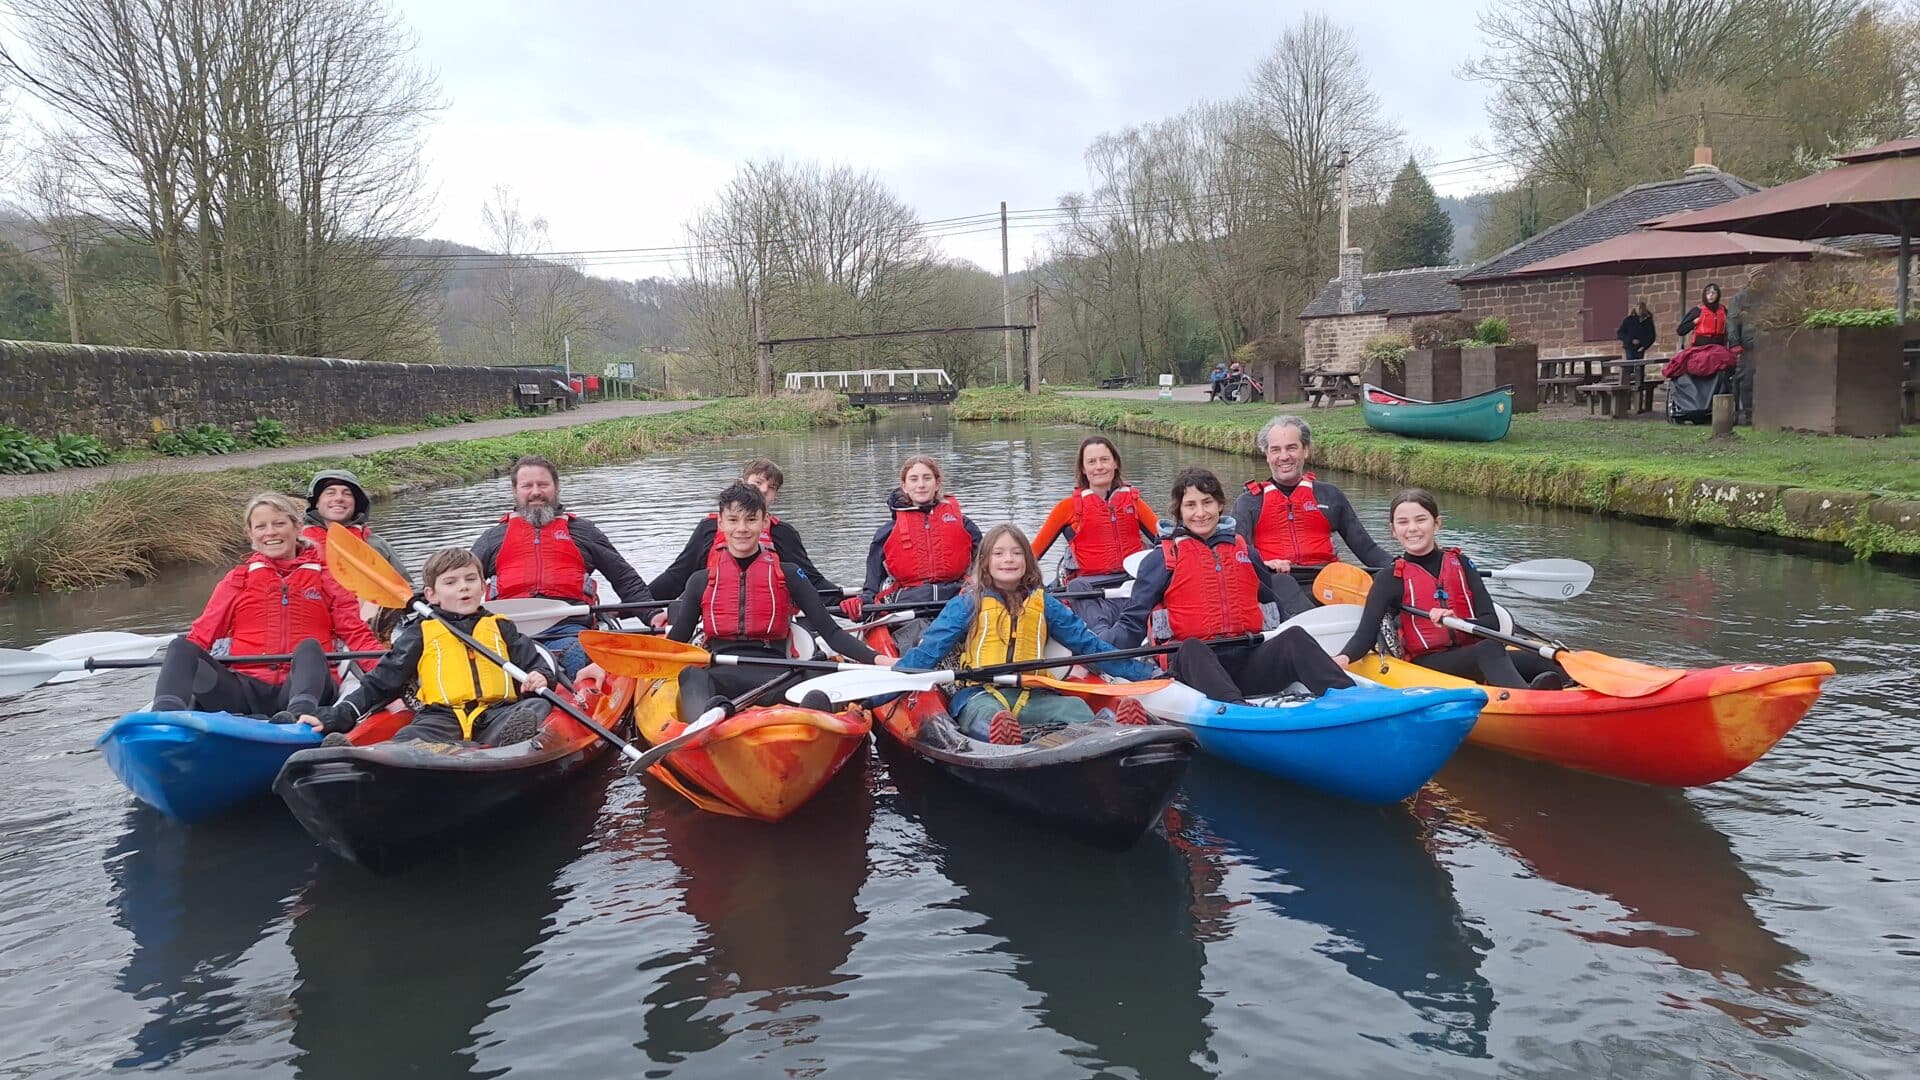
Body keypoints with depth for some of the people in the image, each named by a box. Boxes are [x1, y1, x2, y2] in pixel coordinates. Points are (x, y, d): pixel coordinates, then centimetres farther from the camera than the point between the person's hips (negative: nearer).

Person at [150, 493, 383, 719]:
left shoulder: (324, 580, 17)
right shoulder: (237, 580, 22)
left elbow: (357, 634, 6)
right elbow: (201, 635, 14)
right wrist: (174, 667, -7)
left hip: (300, 688, -2)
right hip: (246, 692, 2)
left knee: (310, 647, -33)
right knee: (181, 647, -18)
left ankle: (300, 717, -61)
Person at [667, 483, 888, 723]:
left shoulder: (787, 575, 15)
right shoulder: (701, 581, 19)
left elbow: (831, 632, 8)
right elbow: (676, 641, 18)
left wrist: (875, 659, -7)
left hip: (774, 676, 0)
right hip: (719, 675, 1)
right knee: (691, 675, -36)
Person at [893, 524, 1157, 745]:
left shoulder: (1044, 604, 18)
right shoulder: (966, 604, 10)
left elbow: (1088, 644, 20)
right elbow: (927, 650, 4)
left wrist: (1145, 673, 16)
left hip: (1032, 697, 3)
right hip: (979, 694, -3)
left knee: (1075, 706, -27)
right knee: (987, 716, -37)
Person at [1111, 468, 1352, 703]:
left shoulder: (1244, 550, 22)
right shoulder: (1162, 559, 9)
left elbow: (1275, 604, 31)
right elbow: (1132, 623, 4)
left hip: (1249, 662, 4)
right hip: (1193, 662, -3)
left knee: (1294, 637, -23)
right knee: (1192, 649, -36)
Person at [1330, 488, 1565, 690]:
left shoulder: (1461, 564, 12)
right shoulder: (1390, 579, 4)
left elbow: (1492, 623, 3)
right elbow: (1367, 633, -8)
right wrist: (1344, 658, -31)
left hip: (1472, 656, 4)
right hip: (1427, 663, -4)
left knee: (1544, 662, -25)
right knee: (1489, 649, -35)